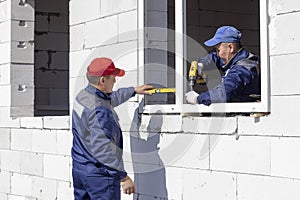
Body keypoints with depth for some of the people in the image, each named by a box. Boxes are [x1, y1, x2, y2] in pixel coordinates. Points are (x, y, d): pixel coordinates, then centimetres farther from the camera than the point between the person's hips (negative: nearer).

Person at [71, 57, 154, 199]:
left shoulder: (82, 96, 6)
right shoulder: (99, 111, -25)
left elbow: (111, 98, 27)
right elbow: (101, 149, -28)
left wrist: (134, 90, 38)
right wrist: (123, 176, -23)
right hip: (99, 174, -10)